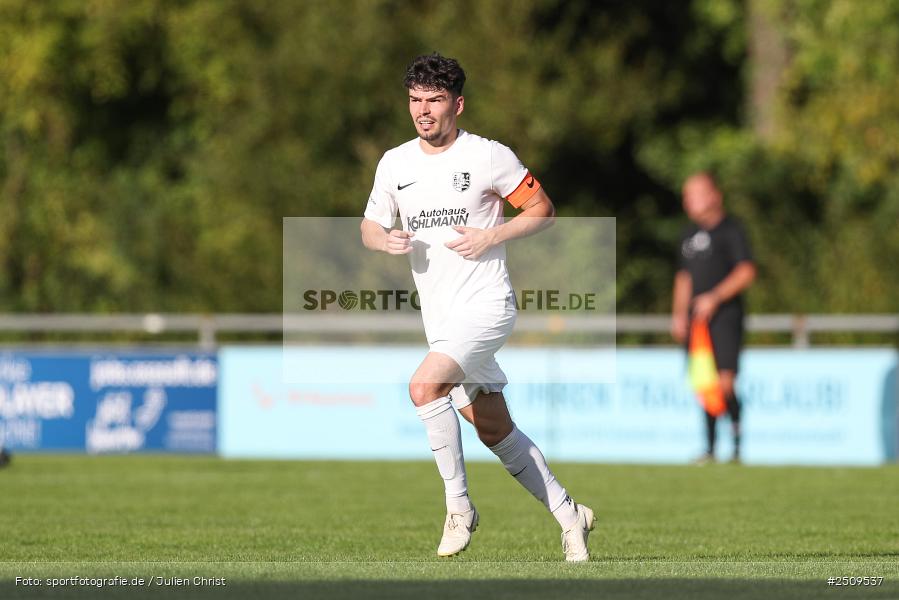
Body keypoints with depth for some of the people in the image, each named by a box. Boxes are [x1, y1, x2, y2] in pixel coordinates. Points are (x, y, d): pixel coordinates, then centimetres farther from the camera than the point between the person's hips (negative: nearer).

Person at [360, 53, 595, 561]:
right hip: (440, 318, 6)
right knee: (495, 431, 8)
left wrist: (491, 237, -14)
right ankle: (569, 515, 24)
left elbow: (543, 210, 1)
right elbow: (370, 228, 17)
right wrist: (386, 240, -6)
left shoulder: (490, 157, -6)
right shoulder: (394, 164, 8)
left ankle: (459, 506, -16)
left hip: (485, 304, -6)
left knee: (425, 386, -28)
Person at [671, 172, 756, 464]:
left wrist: (714, 297, -18)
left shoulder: (730, 229, -4)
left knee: (725, 382, -15)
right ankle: (710, 448, 10)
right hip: (698, 319, 7)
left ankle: (737, 445, -9)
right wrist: (679, 314, 15)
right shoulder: (691, 234, 18)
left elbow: (747, 272, -12)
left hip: (724, 316, -7)